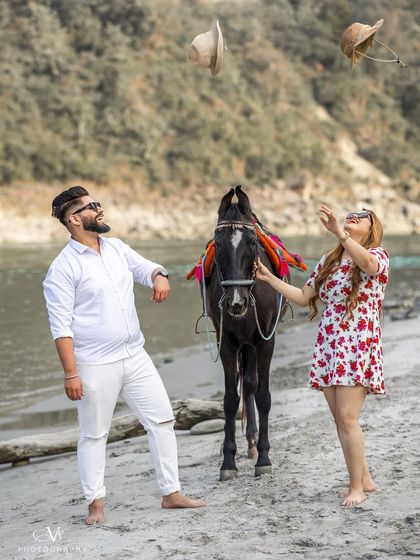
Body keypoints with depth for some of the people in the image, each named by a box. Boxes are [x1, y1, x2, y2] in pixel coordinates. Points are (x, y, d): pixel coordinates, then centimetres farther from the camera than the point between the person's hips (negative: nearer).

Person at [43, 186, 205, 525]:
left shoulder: (117, 248, 7)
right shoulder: (63, 268, -12)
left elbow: (145, 267, 15)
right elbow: (61, 327, -14)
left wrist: (159, 276, -11)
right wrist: (71, 374, -18)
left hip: (135, 357, 6)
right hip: (96, 366, -6)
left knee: (162, 420, 6)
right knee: (94, 435, 6)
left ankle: (171, 493, 16)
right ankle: (96, 503, 19)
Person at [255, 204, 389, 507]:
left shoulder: (378, 255, -2)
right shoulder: (329, 261, 16)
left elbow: (367, 263, -29)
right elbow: (304, 297, 20)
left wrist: (339, 232, -41)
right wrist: (270, 278, 14)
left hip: (358, 346, -6)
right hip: (327, 345, 6)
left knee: (347, 417, -12)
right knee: (340, 419, 7)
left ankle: (357, 486, -1)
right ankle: (364, 478, 20)